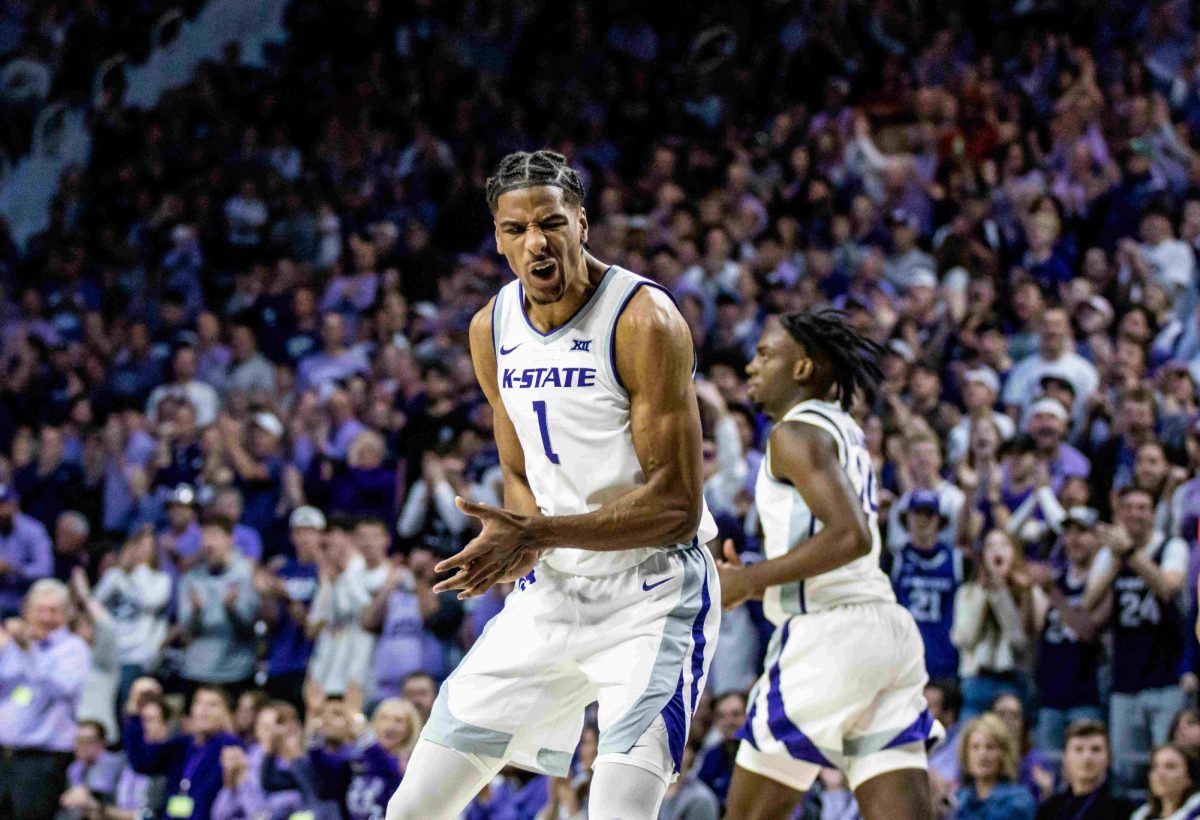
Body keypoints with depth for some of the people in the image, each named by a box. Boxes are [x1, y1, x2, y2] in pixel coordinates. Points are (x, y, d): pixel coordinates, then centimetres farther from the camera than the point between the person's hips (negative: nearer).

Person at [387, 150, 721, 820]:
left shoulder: (645, 321, -18)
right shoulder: (493, 329, 4)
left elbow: (677, 505, -20)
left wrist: (537, 534, -27)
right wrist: (513, 541, -10)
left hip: (653, 595, -7)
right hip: (552, 591, 7)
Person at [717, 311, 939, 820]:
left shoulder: (797, 432, -8)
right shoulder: (843, 430, 22)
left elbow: (850, 537, -21)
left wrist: (747, 581, -15)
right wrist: (755, 579, 22)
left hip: (828, 632, -9)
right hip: (888, 629, 9)